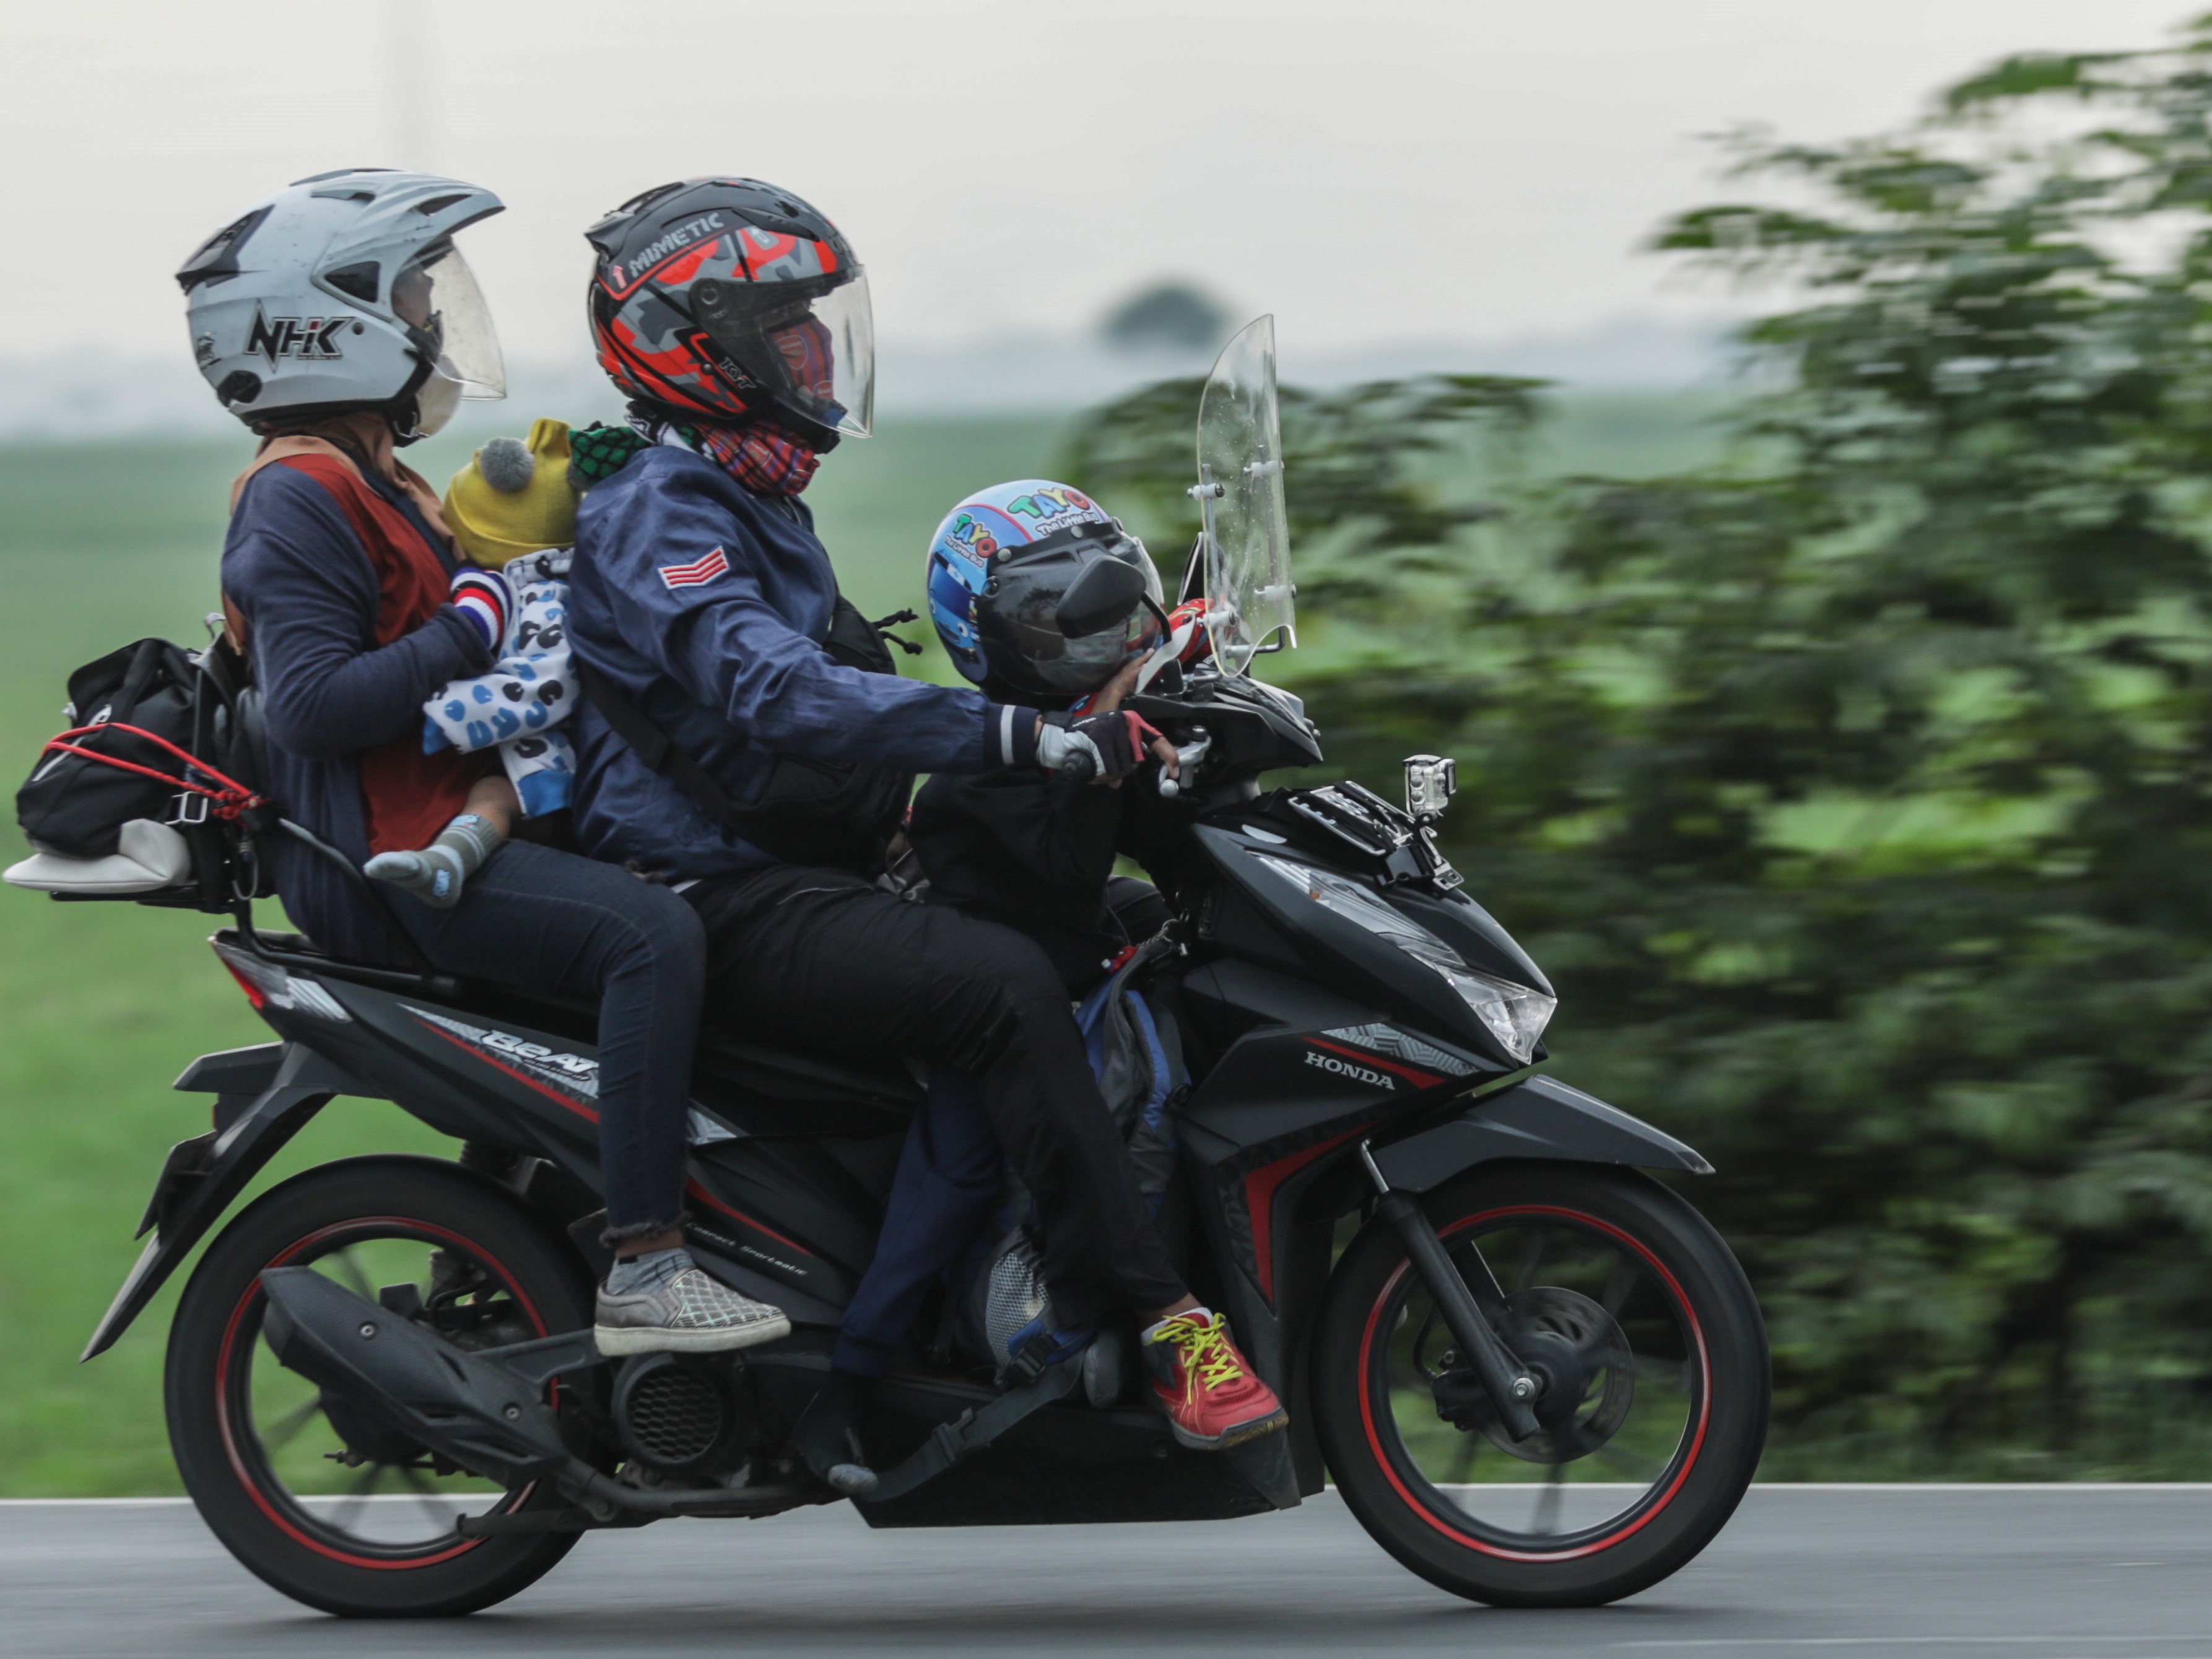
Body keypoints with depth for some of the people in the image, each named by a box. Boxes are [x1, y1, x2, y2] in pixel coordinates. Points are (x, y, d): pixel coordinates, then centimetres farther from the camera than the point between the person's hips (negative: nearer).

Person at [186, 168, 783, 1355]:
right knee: (654, 933, -28)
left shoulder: (376, 483, 21)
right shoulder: (299, 497, -13)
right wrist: (477, 627, -21)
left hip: (449, 822, 11)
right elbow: (311, 701, -25)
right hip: (382, 858, -11)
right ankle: (643, 1274, -33)